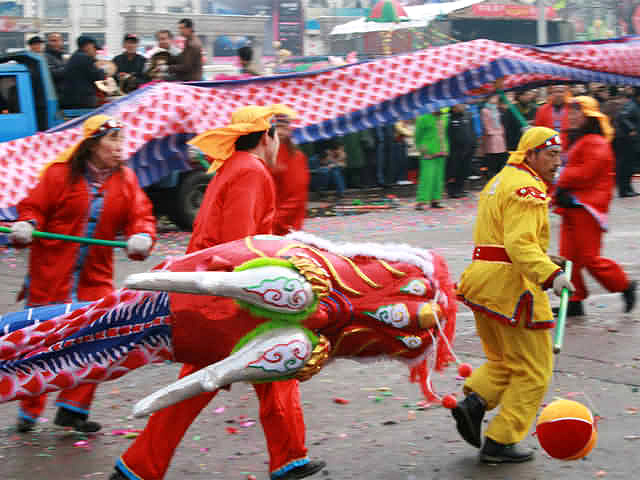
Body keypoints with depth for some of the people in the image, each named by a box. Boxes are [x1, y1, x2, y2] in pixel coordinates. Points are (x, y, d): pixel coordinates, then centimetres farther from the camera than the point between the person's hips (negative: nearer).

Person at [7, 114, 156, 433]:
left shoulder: (126, 179, 4)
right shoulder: (60, 174, -6)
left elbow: (140, 215, -2)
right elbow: (34, 207, -2)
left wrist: (142, 237, -22)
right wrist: (26, 227, -22)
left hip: (95, 276, 4)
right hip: (50, 274, -3)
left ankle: (73, 409, 13)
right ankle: (29, 411, 20)